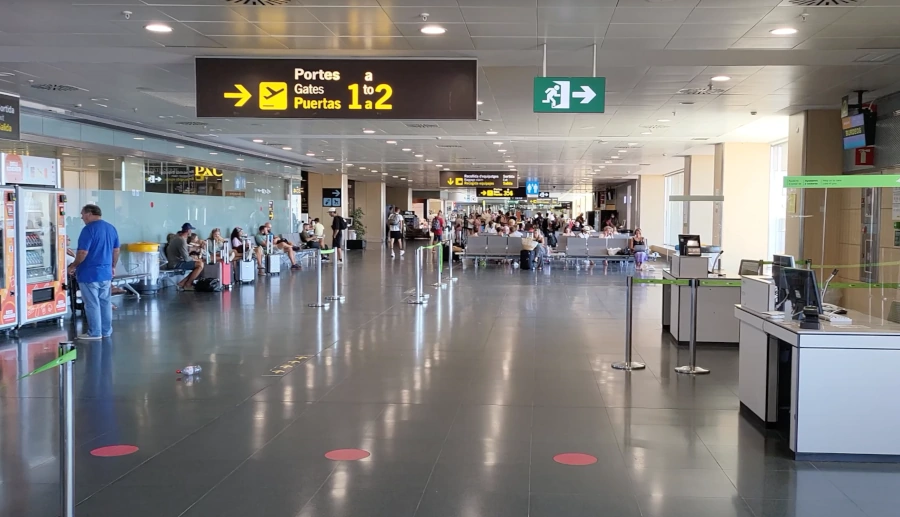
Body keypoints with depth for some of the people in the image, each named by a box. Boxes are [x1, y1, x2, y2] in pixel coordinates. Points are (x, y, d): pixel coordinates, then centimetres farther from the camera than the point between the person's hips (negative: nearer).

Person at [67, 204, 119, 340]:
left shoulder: (89, 229, -16)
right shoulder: (111, 228, 8)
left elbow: (83, 253, -19)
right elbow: (116, 251, 14)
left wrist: (73, 266, -6)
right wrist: (113, 266, 25)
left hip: (89, 274, -7)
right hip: (106, 272, 7)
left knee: (92, 304, 0)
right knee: (105, 303, 12)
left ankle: (94, 333, 5)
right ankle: (106, 331, 18)